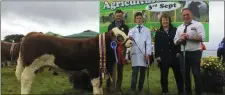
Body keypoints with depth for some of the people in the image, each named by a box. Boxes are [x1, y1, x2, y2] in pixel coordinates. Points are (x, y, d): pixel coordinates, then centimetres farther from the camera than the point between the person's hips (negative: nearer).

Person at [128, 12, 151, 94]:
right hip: (135, 53, -1)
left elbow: (148, 43, 4)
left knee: (143, 72, 6)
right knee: (135, 72, -8)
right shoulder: (131, 30, 11)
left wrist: (148, 54, -7)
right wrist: (129, 40, -27)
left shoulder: (147, 30, 11)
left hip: (144, 54, 1)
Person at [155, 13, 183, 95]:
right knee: (164, 75, 6)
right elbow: (156, 45, 3)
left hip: (174, 55, 0)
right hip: (163, 57, 1)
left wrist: (178, 52, -7)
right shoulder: (158, 32, 8)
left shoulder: (175, 30, 6)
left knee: (178, 74, 6)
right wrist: (157, 56, -5)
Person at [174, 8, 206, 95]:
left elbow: (202, 38, -14)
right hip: (184, 53, 5)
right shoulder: (179, 28, 13)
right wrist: (180, 39, -11)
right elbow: (175, 41, 10)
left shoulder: (198, 25, -3)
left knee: (196, 74, -1)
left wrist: (189, 37, -20)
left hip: (195, 52, -5)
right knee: (185, 74, 12)